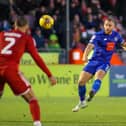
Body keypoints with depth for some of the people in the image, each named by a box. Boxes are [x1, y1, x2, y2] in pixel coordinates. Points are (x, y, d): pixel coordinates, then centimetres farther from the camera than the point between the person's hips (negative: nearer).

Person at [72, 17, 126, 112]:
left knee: (98, 77, -31)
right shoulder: (98, 35, -10)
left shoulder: (116, 35, 1)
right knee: (81, 81, -4)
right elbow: (90, 46, -26)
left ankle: (92, 93, -52)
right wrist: (85, 56, -44)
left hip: (105, 63, 0)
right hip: (93, 61, 0)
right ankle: (82, 102, 17)